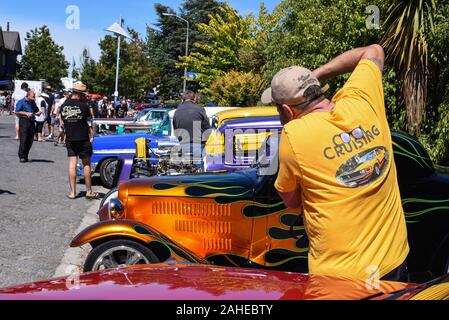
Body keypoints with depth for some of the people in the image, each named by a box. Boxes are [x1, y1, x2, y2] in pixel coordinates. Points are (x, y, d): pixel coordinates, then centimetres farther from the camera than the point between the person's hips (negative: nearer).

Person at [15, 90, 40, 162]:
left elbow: (37, 111, 24)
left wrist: (38, 113, 0)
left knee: (30, 140, 4)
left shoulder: (33, 102, 18)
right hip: (24, 121, -6)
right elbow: (16, 112, -6)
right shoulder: (21, 102, -1)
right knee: (23, 140, -9)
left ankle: (25, 156, 13)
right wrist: (26, 113, -14)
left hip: (31, 121, 6)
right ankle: (22, 157, -5)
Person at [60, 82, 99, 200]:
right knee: (86, 164, 6)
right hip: (83, 139, -4)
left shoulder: (64, 105, 1)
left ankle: (72, 192, 6)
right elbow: (90, 117, 2)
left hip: (70, 139, 4)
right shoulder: (83, 105, -13)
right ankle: (89, 191, 13)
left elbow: (62, 123, 10)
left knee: (72, 164, 6)